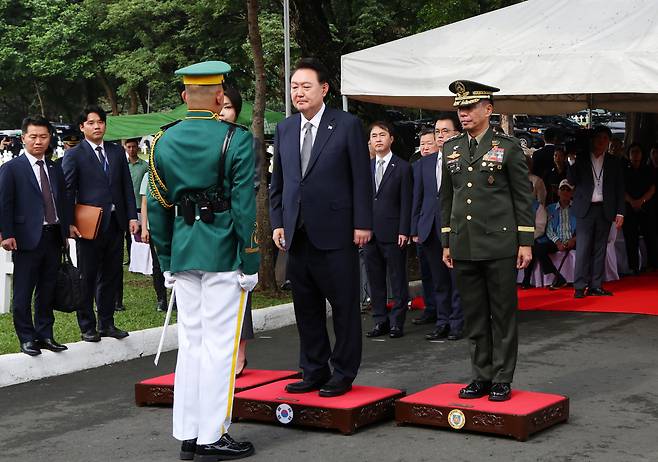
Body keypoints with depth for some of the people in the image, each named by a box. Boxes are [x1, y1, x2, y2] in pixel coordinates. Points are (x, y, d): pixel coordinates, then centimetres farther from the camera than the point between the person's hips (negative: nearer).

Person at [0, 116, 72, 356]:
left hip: (53, 237, 5)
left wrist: (66, 230, 8)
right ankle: (27, 338, 10)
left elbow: (63, 201, 16)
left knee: (48, 290, 11)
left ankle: (45, 334, 19)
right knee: (23, 292, 1)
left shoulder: (55, 169, 14)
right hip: (27, 238, -5)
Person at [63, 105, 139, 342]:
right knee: (87, 278, 3)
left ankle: (107, 324, 21)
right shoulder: (73, 155, -1)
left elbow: (127, 186, 12)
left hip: (115, 224, 5)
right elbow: (67, 191, -4)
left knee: (111, 276, 10)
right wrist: (69, 222, -12)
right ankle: (87, 327, 12)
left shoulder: (117, 152, 12)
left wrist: (132, 216, 4)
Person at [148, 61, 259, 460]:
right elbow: (245, 205, -11)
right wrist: (251, 263, -5)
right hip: (224, 254, -5)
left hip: (183, 254, 5)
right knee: (219, 346, 0)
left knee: (190, 343, 12)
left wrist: (167, 260, 17)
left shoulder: (164, 142, 7)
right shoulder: (236, 139, -8)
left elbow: (157, 206, 10)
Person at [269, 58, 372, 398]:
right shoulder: (284, 130, 12)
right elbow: (277, 182, 16)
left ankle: (343, 374, 12)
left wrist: (362, 224, -9)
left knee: (344, 307, 2)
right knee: (306, 309, 11)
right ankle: (314, 372, 21)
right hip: (297, 235, 5)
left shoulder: (347, 125, -3)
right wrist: (277, 223, 8)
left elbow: (361, 178, -5)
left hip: (336, 233, -5)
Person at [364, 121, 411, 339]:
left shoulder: (403, 167, 0)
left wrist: (403, 231, -10)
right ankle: (380, 321, 15)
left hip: (393, 233, -5)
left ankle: (397, 322, 6)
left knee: (398, 280, 1)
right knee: (375, 280, 8)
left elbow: (406, 202, -4)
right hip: (370, 232, 5)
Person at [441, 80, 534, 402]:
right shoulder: (450, 148, 12)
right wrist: (446, 243, 12)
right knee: (474, 316, 8)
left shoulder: (508, 146, -1)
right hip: (464, 246, 4)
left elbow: (523, 197, -1)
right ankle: (481, 377, 16)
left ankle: (502, 379, 9)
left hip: (499, 244, -4)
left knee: (503, 315, 2)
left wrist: (526, 242, -6)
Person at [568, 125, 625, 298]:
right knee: (583, 248, -7)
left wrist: (620, 213, 3)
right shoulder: (580, 160, 6)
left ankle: (596, 285, 8)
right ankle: (580, 286, -6)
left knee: (600, 249, 4)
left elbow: (619, 189, 10)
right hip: (585, 209, -2)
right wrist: (572, 163, -12)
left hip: (605, 210, 2)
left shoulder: (613, 162, 10)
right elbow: (572, 182, 0)